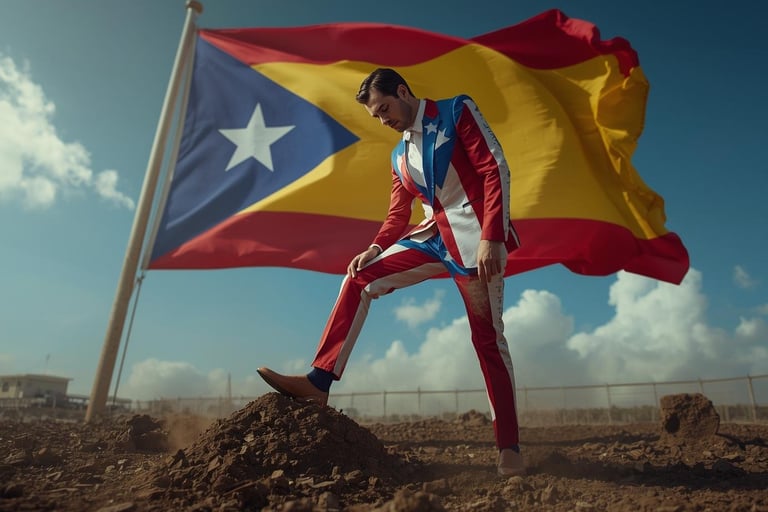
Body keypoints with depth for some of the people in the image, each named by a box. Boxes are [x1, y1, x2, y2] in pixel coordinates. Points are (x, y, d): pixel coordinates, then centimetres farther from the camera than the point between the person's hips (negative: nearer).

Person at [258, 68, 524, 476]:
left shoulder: (457, 112, 1)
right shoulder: (400, 156, 17)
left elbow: (496, 170, -9)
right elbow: (397, 215, 16)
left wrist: (490, 238, -20)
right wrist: (375, 249, -4)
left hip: (474, 235, -6)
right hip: (434, 237, 6)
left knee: (487, 337, -3)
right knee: (359, 279, -6)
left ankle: (509, 448, 10)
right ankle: (319, 381, -6)